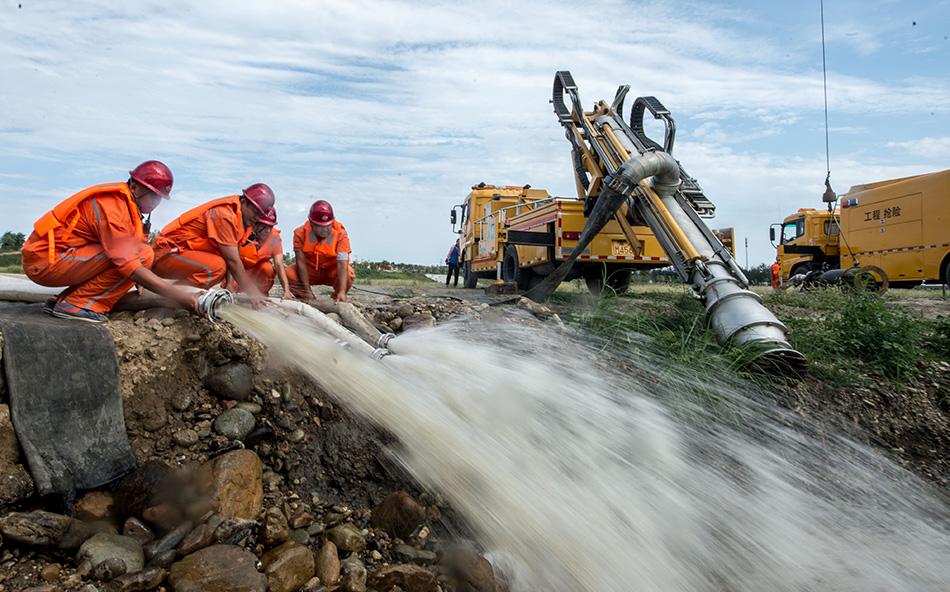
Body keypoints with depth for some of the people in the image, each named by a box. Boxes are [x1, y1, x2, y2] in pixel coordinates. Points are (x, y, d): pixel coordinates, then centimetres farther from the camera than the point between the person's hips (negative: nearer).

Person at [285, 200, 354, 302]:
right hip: (310, 270, 2)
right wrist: (307, 291, -29)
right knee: (289, 274, -26)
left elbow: (342, 263, -34)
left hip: (332, 270, -1)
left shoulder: (341, 234, -24)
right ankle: (310, 302, -4)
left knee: (348, 274, -34)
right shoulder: (300, 233, -19)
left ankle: (337, 301, -4)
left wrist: (342, 292, -46)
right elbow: (301, 262, -22)